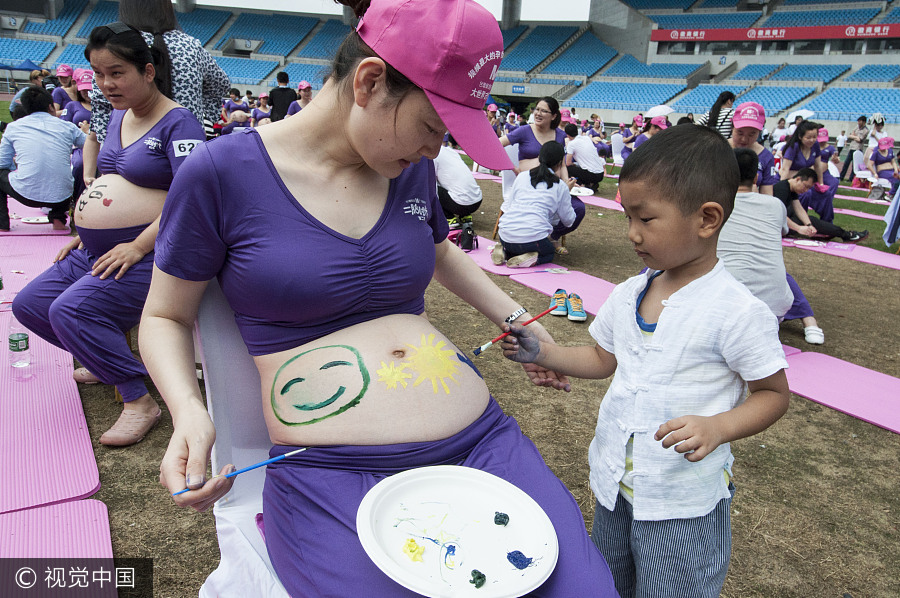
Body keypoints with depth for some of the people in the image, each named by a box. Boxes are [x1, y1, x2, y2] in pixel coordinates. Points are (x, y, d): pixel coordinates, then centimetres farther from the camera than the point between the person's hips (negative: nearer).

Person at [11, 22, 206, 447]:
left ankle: (139, 401, -12)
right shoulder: (118, 116, 14)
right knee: (28, 305, 10)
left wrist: (137, 247, -24)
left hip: (145, 254, -9)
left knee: (70, 310, -25)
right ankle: (107, 361, 26)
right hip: (95, 252, 10)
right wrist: (86, 231, 18)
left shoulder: (177, 122, -13)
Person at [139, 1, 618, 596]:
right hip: (331, 474, -3)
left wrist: (517, 320, 22)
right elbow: (165, 316, 6)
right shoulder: (222, 172, -5)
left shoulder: (412, 168, 9)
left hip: (481, 438, 5)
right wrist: (189, 411, -12)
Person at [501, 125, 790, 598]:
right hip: (613, 483, 6)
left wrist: (717, 426, -27)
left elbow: (773, 393, -11)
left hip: (683, 503, -6)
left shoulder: (738, 312, -19)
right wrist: (541, 353, -1)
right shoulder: (627, 295, -1)